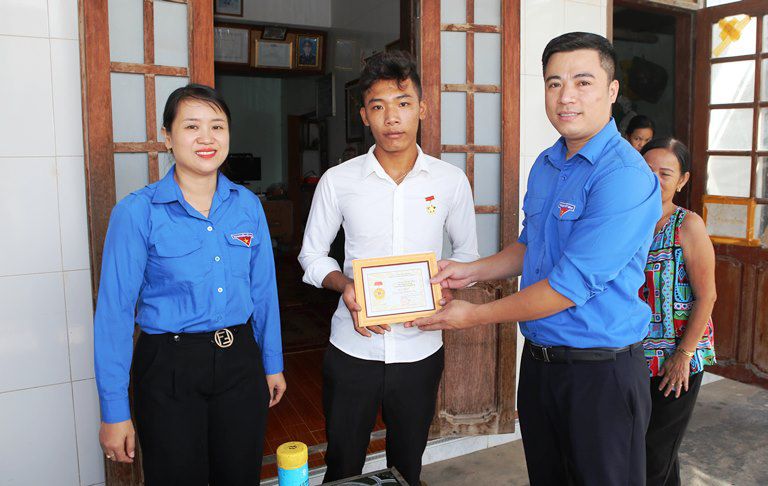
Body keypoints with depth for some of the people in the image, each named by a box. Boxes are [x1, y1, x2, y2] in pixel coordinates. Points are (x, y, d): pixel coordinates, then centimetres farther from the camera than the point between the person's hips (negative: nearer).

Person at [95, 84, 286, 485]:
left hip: (240, 359, 4)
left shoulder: (247, 205, 0)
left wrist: (272, 363, 11)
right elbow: (115, 310, -11)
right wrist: (114, 410, -10)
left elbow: (263, 290, 7)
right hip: (169, 366, -3)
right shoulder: (137, 212, -11)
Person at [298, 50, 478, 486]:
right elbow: (312, 254, 5)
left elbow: (467, 251, 10)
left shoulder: (451, 181, -2)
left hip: (420, 350, 1)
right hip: (353, 350, 0)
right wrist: (343, 284, -15)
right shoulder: (338, 181, -5)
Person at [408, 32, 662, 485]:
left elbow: (570, 286, -24)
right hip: (538, 360, 8)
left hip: (601, 370, -7)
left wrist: (476, 315, -14)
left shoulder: (625, 176, -22)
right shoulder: (545, 166, 6)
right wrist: (471, 271, 4)